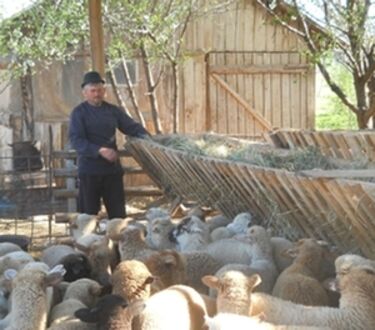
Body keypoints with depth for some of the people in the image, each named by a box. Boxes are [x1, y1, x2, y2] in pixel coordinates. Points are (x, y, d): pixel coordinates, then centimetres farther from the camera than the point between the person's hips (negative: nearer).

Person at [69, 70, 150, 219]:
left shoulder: (113, 110, 10)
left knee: (118, 213, 9)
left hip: (113, 169, 4)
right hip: (89, 171, -4)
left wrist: (146, 137, -12)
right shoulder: (79, 112, -4)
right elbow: (76, 140, -14)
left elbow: (132, 126, 10)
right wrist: (99, 150, -27)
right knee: (88, 214, 3)